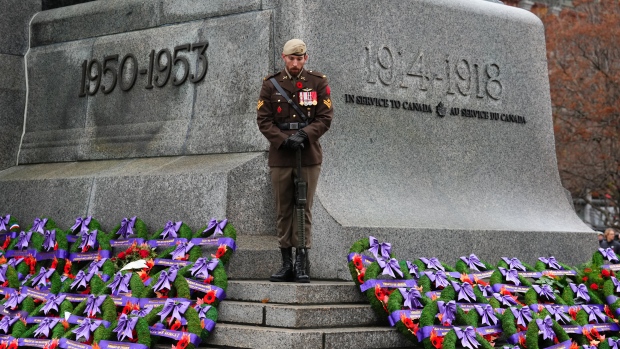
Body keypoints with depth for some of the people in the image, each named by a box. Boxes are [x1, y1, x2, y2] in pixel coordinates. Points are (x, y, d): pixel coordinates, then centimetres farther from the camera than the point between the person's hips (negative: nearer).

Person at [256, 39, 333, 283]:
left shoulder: (318, 83, 5)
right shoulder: (270, 85, 6)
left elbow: (325, 117, -1)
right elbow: (263, 120, 1)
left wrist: (304, 135, -16)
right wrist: (284, 140, -13)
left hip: (309, 156, -1)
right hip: (280, 157, 1)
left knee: (304, 209, -1)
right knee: (283, 210, 5)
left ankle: (302, 265, 1)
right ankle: (286, 265, 11)